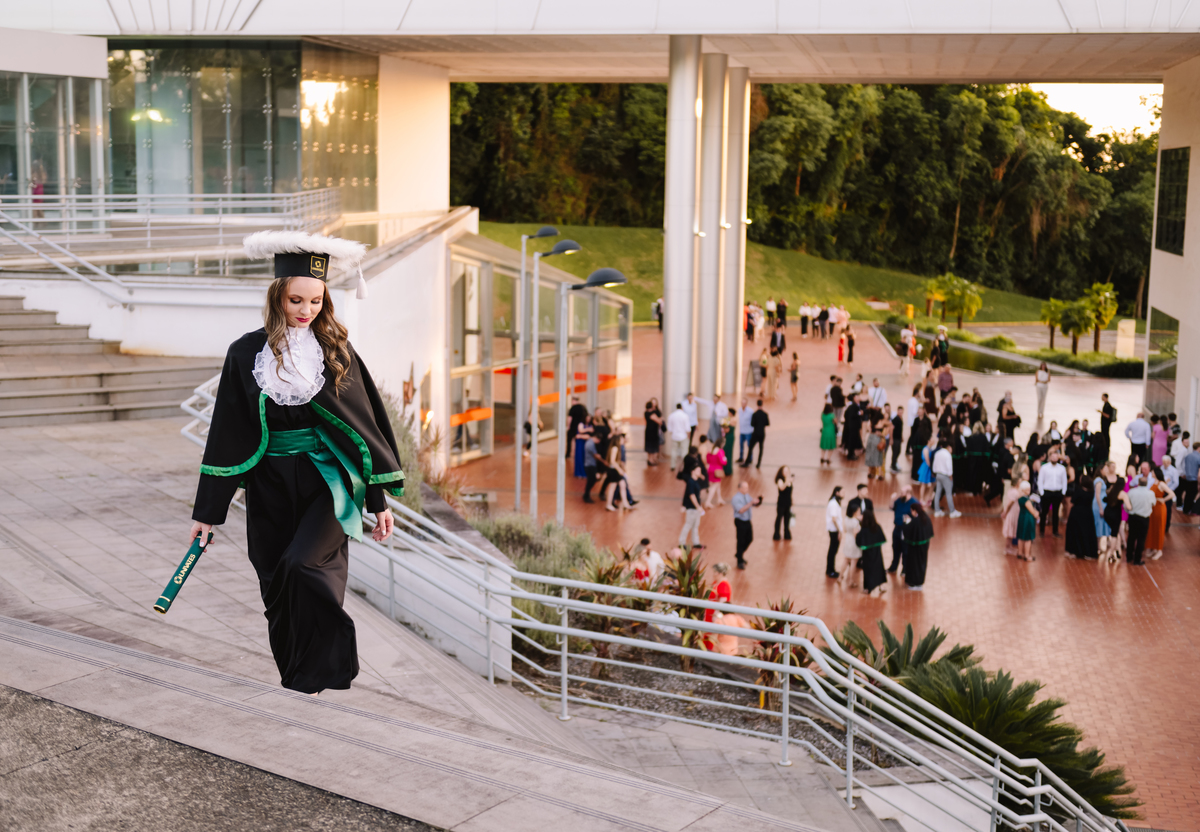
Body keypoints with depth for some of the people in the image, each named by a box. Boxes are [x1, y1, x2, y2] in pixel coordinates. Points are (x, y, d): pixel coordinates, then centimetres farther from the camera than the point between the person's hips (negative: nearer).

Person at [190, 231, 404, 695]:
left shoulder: (335, 351, 1)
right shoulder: (247, 354, 1)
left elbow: (363, 425, 5)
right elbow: (227, 434, 4)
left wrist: (379, 501, 3)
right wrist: (207, 512, 5)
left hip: (327, 480, -2)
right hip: (270, 487, 2)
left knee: (303, 566, -24)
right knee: (278, 589, 6)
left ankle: (316, 672, -8)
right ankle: (296, 682, 24)